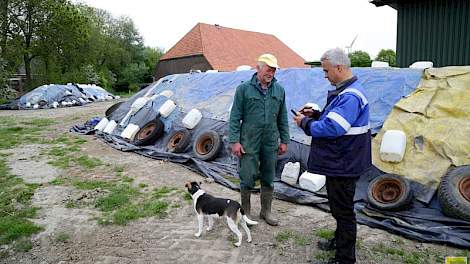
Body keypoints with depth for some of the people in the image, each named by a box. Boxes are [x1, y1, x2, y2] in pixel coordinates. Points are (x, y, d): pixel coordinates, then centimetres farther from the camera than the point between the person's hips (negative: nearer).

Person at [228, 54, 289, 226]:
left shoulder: (279, 90, 8)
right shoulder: (244, 89, -4)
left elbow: (282, 118, 12)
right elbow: (235, 117, -4)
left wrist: (284, 140, 10)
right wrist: (235, 141, -10)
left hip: (271, 144, 4)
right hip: (249, 143, -3)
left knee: (268, 179, 12)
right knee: (247, 178, 3)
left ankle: (266, 211, 29)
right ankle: (245, 211, 23)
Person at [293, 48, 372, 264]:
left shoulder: (350, 96, -25)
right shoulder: (344, 91, 10)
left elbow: (332, 128, -31)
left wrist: (305, 122, -17)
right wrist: (315, 114, 5)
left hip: (343, 165, -11)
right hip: (339, 162, 11)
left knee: (343, 210, 4)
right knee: (338, 206, 25)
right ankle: (339, 241, 44)